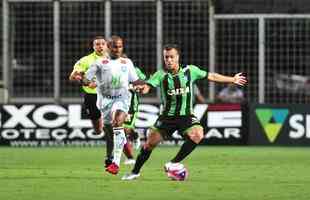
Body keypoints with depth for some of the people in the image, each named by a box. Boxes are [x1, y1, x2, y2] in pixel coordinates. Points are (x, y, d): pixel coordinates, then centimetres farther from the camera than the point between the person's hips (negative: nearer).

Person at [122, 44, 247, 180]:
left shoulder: (190, 71, -6)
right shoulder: (161, 74, -12)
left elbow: (211, 76, 7)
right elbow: (147, 86, -26)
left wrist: (232, 79, 16)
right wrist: (141, 88, -51)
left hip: (186, 115, 0)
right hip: (167, 116, 0)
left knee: (197, 134, -26)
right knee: (150, 143, -1)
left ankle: (174, 163, -14)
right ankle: (135, 172, 21)